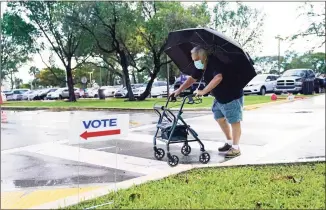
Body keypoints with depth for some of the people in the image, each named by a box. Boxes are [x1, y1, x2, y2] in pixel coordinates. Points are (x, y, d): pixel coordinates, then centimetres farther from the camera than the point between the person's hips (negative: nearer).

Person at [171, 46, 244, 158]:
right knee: (220, 118, 16)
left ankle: (236, 148, 5)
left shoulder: (215, 62, -26)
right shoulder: (201, 66, 2)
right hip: (219, 97, 10)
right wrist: (179, 90, 3)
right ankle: (229, 142, 30)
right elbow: (192, 78, 11)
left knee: (234, 121, -3)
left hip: (232, 96, -9)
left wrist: (203, 91, -40)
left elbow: (218, 78, -41)